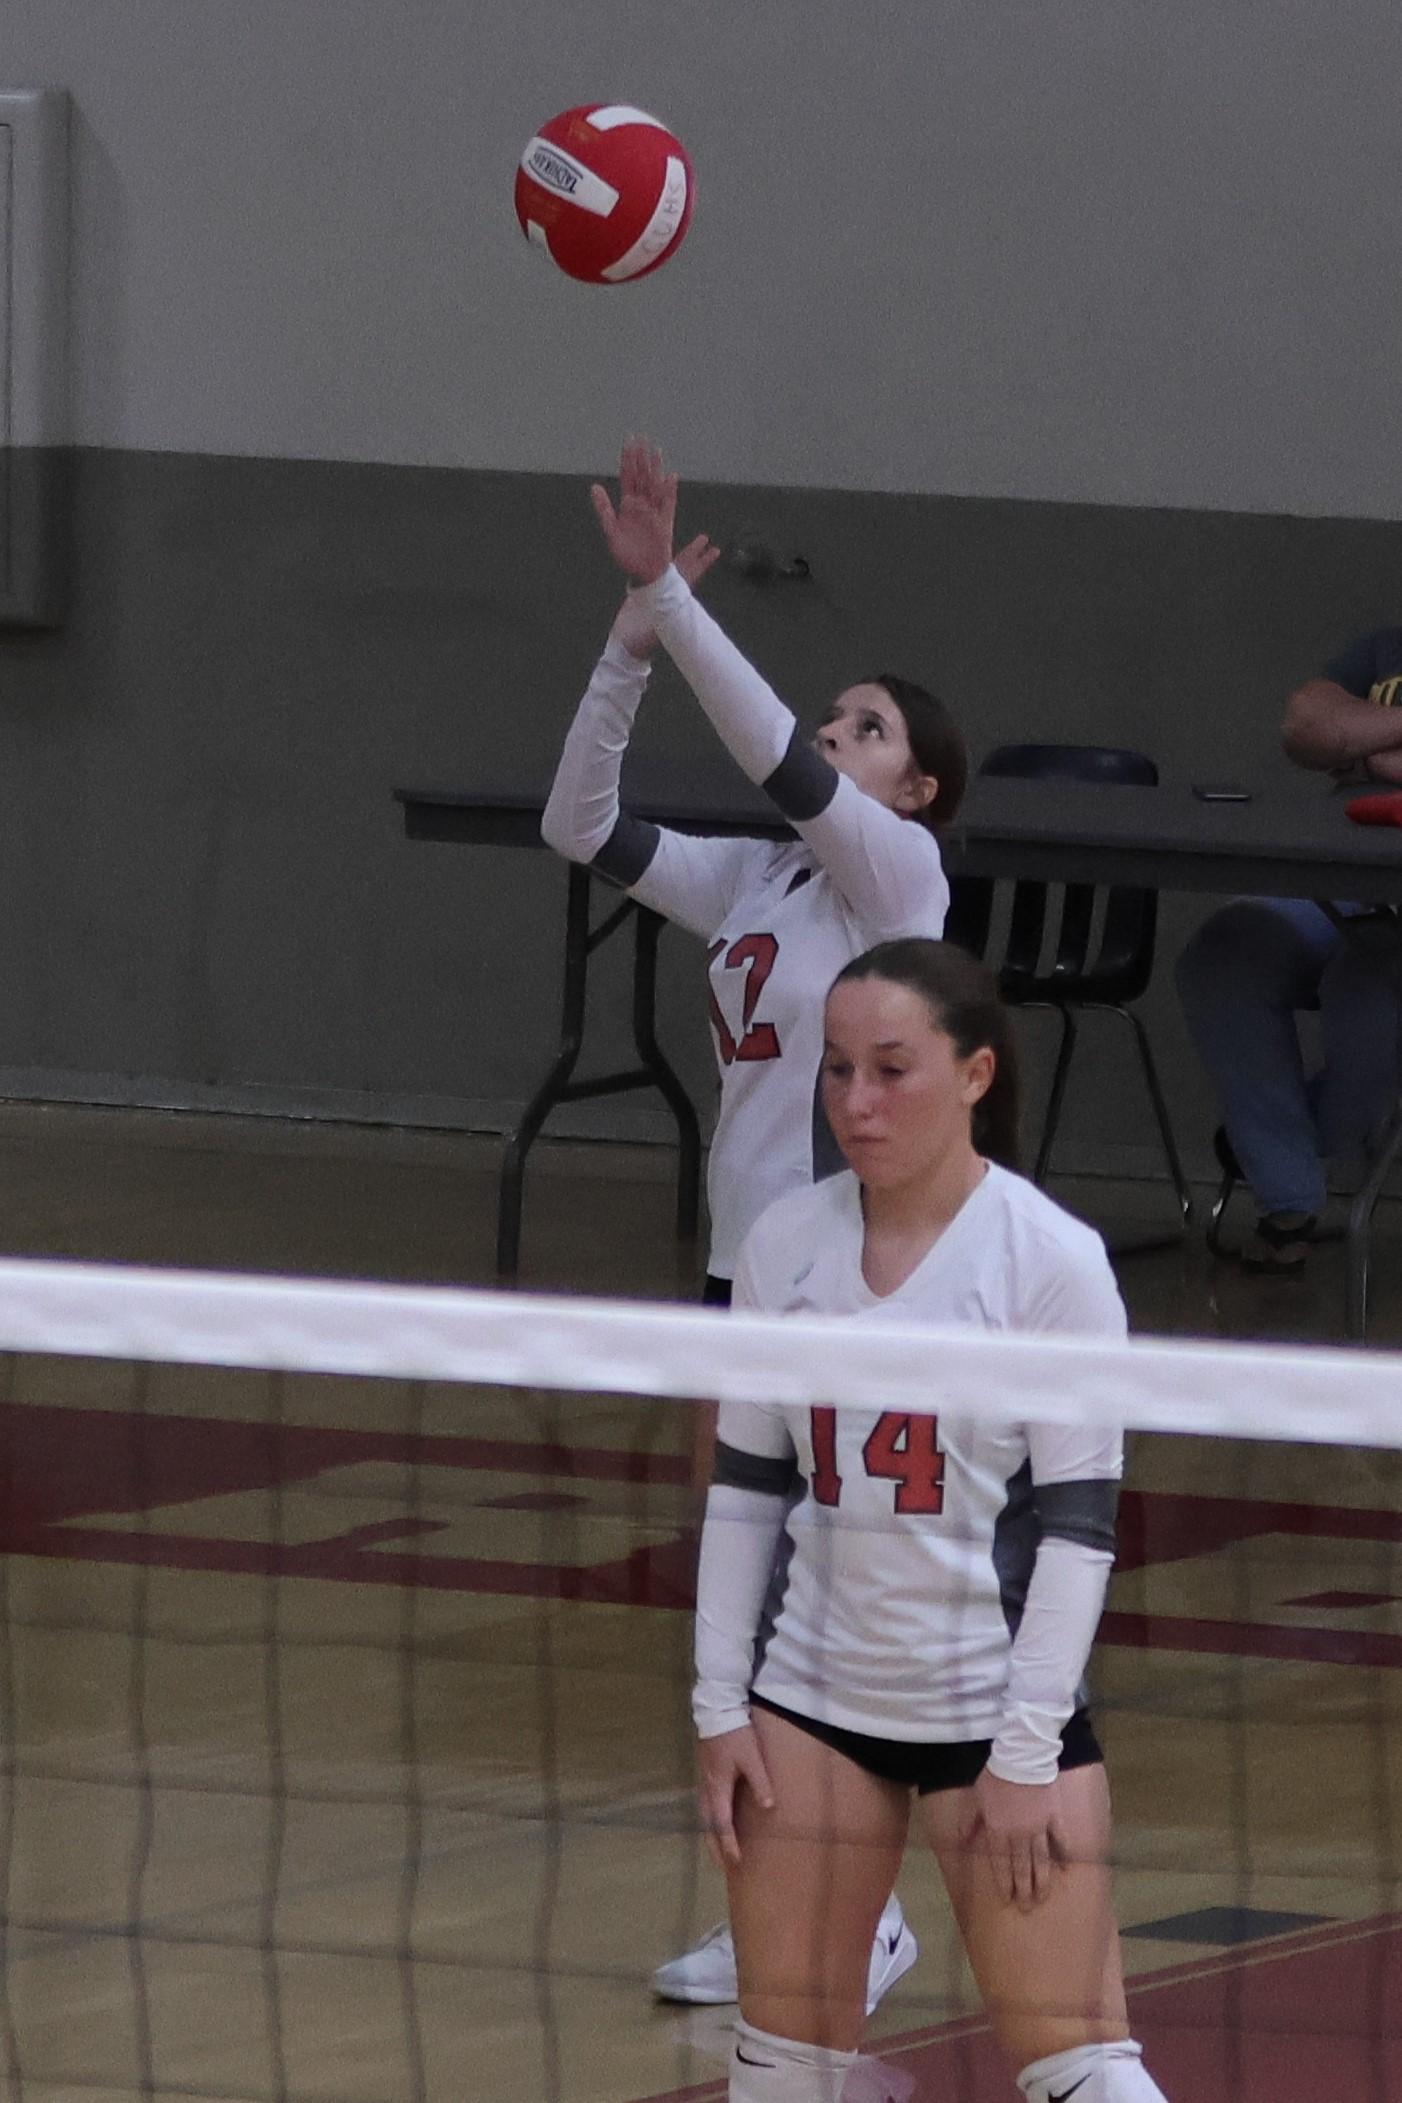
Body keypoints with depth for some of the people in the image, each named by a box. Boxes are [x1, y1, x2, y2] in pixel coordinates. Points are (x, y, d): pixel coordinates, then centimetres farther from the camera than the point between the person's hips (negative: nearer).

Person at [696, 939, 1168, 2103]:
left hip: (997, 1698, -4)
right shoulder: (787, 1243, 1)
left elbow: (1078, 1522, -11)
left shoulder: (1054, 1259, -12)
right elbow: (745, 1484, 9)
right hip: (813, 1692, 4)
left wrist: (1027, 1753, -14)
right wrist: (721, 1707, 5)